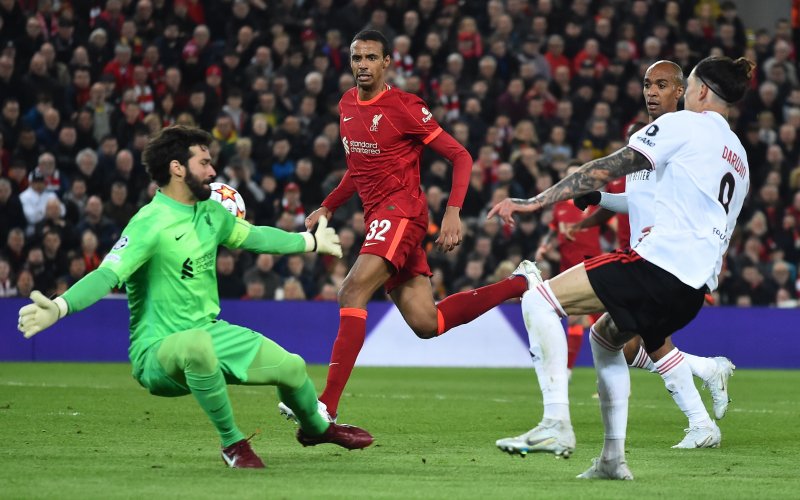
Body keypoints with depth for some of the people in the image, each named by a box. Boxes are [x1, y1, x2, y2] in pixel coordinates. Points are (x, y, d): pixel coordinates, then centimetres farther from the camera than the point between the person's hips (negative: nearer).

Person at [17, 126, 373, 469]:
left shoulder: (210, 213, 6)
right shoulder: (150, 224, -20)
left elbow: (253, 236, 26)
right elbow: (107, 275, -32)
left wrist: (312, 242, 37)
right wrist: (57, 308, -50)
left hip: (210, 334, 8)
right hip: (157, 352, -8)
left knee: (291, 366, 2)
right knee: (196, 346, -42)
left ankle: (316, 428, 38)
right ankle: (232, 443, -21)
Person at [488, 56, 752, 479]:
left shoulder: (683, 124, 0)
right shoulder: (739, 159, 23)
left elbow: (610, 169, -8)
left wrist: (535, 202, -11)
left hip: (660, 262, -9)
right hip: (696, 285, 9)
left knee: (538, 301, -6)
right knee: (606, 338, 30)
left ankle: (557, 422, -20)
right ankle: (613, 458, 22)